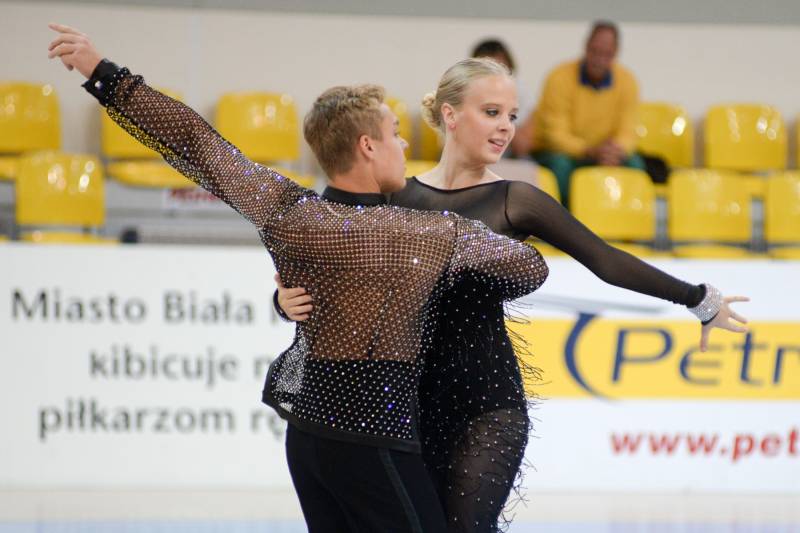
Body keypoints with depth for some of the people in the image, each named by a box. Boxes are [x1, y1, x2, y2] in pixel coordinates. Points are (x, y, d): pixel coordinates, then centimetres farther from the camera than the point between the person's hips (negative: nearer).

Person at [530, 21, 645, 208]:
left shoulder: (626, 81, -6)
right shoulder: (560, 78, -18)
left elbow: (627, 134, -8)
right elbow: (557, 135, -21)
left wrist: (616, 150, -33)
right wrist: (591, 151, -38)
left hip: (599, 153, 3)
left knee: (634, 163, -23)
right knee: (560, 164, -36)